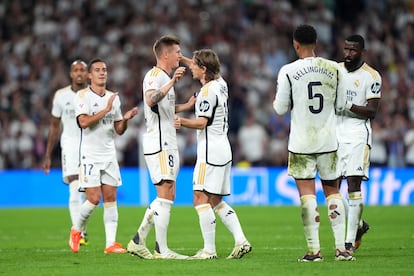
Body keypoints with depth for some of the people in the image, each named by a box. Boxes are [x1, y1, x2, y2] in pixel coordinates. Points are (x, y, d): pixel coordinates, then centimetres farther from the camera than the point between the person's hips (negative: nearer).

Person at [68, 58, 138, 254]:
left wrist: (125, 119, -5)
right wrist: (106, 109, -21)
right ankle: (76, 230, 14)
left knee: (110, 198, 0)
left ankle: (111, 243, -1)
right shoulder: (83, 96, -5)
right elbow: (84, 122, -20)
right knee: (94, 199, -11)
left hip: (109, 155, 5)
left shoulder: (113, 97, 13)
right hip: (90, 155, -5)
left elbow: (119, 130, 15)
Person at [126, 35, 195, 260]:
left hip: (167, 144, 10)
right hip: (159, 144, -10)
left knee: (167, 197, 12)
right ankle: (162, 250, -7)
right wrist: (172, 82, -37)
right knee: (165, 195, -10)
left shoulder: (165, 77, 20)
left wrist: (187, 106, 23)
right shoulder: (154, 75, -11)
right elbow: (150, 100, -31)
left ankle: (138, 241, 14)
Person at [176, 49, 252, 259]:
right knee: (216, 202, 12)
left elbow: (201, 123, -19)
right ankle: (241, 241, 4)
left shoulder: (208, 90, -14)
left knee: (201, 199, -10)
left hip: (211, 149, -10)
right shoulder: (221, 84, 12)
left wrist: (181, 121, -30)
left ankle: (209, 250, -14)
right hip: (223, 148, 10)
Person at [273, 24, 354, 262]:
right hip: (329, 141, 3)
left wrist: (276, 101, 18)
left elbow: (281, 109, -4)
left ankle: (314, 250, -5)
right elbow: (340, 104, 8)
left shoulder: (288, 71, -9)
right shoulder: (334, 69, 0)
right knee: (333, 191, 11)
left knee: (307, 194, -1)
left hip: (301, 143, -3)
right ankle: (341, 248, 5)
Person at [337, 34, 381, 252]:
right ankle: (358, 224, 25)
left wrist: (347, 105, -20)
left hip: (357, 135, -5)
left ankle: (350, 240, -10)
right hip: (334, 133, 5)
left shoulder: (371, 76, -4)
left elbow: (372, 111, -9)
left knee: (353, 184, -12)